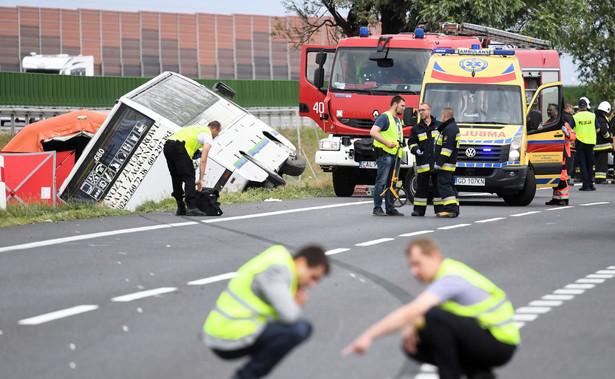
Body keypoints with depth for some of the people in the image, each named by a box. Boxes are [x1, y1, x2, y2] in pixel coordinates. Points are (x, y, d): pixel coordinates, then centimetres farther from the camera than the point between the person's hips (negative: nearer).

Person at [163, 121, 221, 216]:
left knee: (176, 179, 16)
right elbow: (203, 160, -1)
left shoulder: (197, 128, 34)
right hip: (178, 148, -8)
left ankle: (181, 209, 20)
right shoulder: (209, 137, 8)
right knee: (189, 178, -4)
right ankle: (191, 207, -13)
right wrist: (201, 179, 0)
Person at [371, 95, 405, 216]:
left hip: (395, 156, 9)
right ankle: (377, 208, -9)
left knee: (391, 183, 10)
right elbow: (373, 132, -16)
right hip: (385, 154, -9)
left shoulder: (398, 120, 23)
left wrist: (400, 153, 23)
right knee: (381, 182, -9)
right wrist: (386, 143, -21)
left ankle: (390, 208, 14)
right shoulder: (385, 117, -6)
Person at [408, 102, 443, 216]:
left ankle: (439, 209, 8)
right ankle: (419, 210, 5)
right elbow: (412, 142, 12)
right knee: (421, 187, 1)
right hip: (423, 163, 1)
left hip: (437, 161, -1)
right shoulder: (416, 129, 13)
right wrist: (416, 149, -8)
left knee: (438, 186, 2)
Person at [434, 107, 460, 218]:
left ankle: (450, 209, -18)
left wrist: (439, 163, -22)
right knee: (449, 186, 14)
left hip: (446, 165, -11)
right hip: (451, 164, 11)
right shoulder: (454, 127, 18)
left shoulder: (449, 129, -16)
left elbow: (447, 148, -23)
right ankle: (454, 209, 15)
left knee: (444, 185, -12)